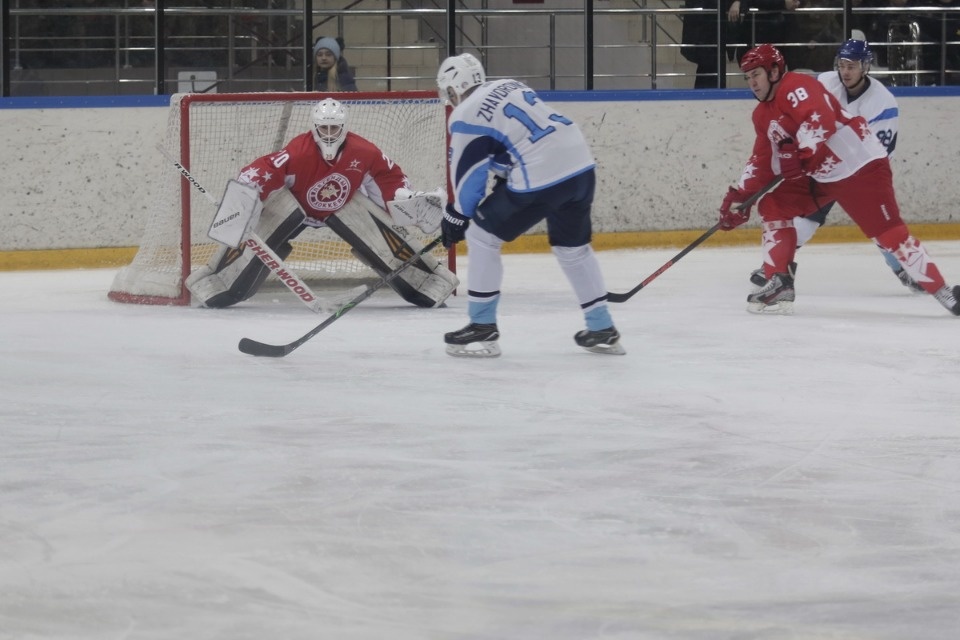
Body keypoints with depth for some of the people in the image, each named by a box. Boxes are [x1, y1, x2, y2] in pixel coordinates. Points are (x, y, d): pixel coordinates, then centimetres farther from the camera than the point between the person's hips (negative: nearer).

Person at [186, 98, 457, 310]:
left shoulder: (363, 152, -25)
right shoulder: (297, 152, -36)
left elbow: (390, 177, -8)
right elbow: (260, 174, -41)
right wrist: (238, 202, -52)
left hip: (345, 205, 2)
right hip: (294, 202, -2)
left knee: (386, 241, -12)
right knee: (253, 237, -21)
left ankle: (432, 279, 4)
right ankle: (210, 283, -12)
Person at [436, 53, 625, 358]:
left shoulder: (466, 116, 0)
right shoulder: (510, 87, 21)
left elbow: (466, 173, 5)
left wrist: (457, 217, 18)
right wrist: (503, 181, 34)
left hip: (539, 178, -7)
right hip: (581, 166, 7)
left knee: (481, 237, 8)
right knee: (573, 247, 25)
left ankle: (482, 328, 9)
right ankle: (602, 330, 28)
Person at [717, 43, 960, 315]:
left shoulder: (796, 87, -16)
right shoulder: (763, 114, 14)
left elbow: (820, 118, -32)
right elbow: (763, 160, 18)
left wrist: (800, 152, -43)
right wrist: (739, 196, 9)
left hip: (861, 165, -10)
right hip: (819, 175, 10)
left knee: (888, 231, -14)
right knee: (772, 205, 3)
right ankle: (779, 283, 3)